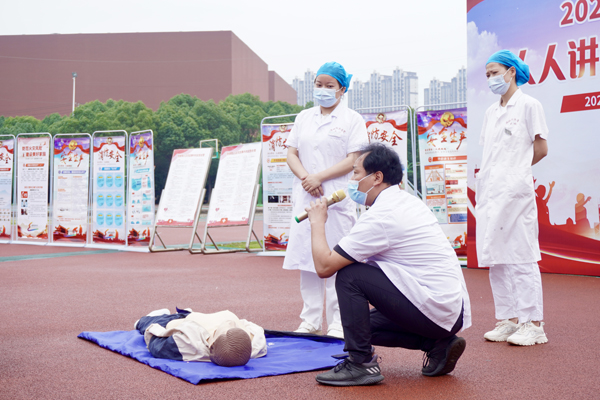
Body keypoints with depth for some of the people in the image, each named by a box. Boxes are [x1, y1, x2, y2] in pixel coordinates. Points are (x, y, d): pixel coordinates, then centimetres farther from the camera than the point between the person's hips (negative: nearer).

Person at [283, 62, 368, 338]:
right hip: (305, 196, 4)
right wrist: (305, 177, -8)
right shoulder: (303, 118, 17)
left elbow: (353, 160, -6)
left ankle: (337, 323, 4)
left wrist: (319, 177, -14)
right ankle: (311, 320, 13)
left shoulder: (353, 120, 3)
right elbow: (291, 153, 11)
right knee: (307, 255, 4)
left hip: (337, 197, -4)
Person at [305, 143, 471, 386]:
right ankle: (437, 344, 12)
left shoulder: (380, 215, -17)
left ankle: (361, 364, -6)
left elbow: (324, 266, -15)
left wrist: (317, 221, -1)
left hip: (435, 309, -10)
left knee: (349, 275, -11)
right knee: (366, 322, 20)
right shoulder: (409, 202, 12)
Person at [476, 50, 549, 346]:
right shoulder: (491, 112, 18)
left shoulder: (528, 105, -1)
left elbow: (541, 148, -3)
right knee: (495, 258, 7)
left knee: (521, 257, -7)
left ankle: (533, 324, -1)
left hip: (514, 191, -7)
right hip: (489, 191, 7)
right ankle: (508, 319, 15)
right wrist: (487, 176, 5)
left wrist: (515, 170, 4)